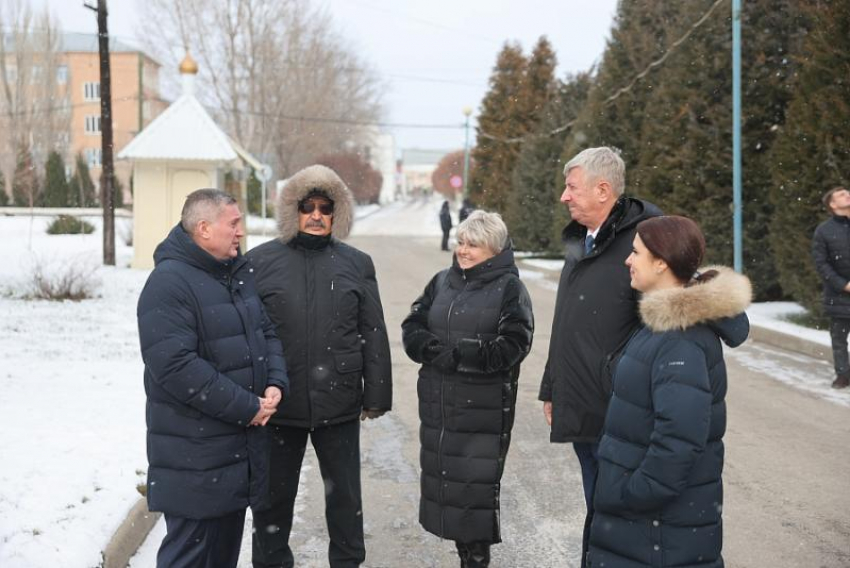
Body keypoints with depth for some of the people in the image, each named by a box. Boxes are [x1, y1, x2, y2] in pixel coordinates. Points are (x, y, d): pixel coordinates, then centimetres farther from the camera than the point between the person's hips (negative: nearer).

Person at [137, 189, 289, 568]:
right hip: (195, 454, -8)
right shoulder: (169, 283, -17)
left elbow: (266, 333, 16)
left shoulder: (239, 273, 11)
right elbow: (176, 367, -25)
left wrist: (276, 385, -4)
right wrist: (246, 407, -19)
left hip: (243, 442, 8)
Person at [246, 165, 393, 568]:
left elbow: (373, 334, 6)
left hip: (339, 403, 1)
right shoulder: (260, 261, 1)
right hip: (277, 402, -1)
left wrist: (376, 395, 3)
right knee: (275, 495, 12)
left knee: (344, 493, 12)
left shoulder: (357, 264, 6)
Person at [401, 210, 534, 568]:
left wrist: (458, 354, -19)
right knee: (442, 478, 11)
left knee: (477, 485, -2)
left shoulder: (509, 288, -5)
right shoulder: (442, 281, 12)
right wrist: (434, 349, -13)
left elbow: (512, 346, -15)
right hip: (438, 404, 6)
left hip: (485, 408, -6)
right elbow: (412, 329, 8)